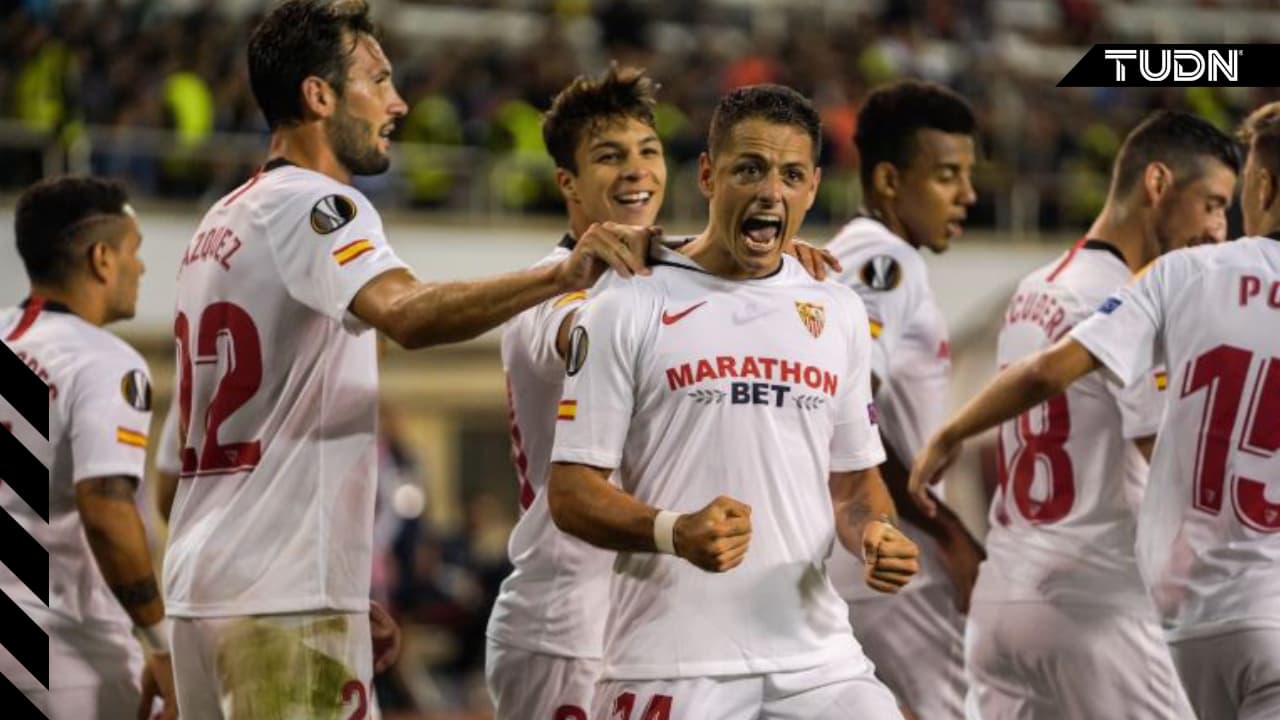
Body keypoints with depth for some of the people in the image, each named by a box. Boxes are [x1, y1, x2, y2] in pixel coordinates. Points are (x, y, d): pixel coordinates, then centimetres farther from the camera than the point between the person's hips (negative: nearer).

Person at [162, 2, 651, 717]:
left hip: (203, 585, 10)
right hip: (286, 602, -10)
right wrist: (563, 275, -40)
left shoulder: (224, 222, 20)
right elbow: (408, 314, -31)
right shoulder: (310, 204, -9)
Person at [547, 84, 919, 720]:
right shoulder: (628, 308, -2)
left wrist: (875, 531, -1)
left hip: (816, 658, 4)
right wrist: (674, 532, -23)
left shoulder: (839, 313, 14)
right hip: (672, 664, -4)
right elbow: (570, 491, -4)